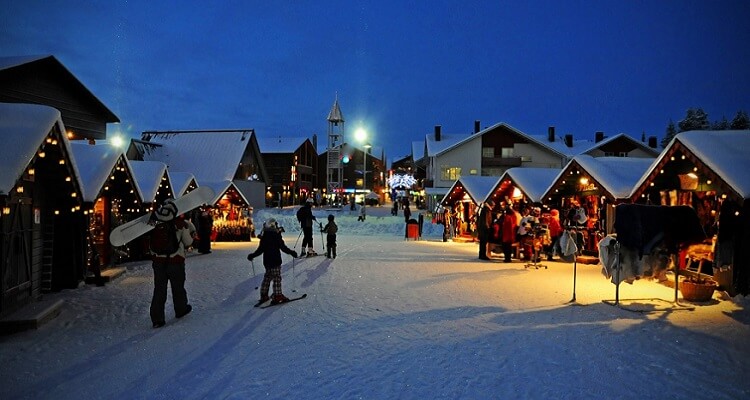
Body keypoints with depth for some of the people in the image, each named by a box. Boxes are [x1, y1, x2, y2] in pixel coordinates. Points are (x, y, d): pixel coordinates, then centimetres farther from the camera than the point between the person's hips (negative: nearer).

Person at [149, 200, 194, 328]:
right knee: (178, 288, 16)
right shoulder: (180, 224, -9)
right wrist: (189, 234, 22)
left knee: (159, 290, 7)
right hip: (176, 261, -2)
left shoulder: (154, 224, -3)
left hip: (158, 262, 2)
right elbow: (188, 242, 1)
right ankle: (181, 310, 35)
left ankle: (157, 319, 5)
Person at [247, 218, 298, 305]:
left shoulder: (264, 237, 3)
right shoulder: (276, 236, -14)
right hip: (275, 261, -7)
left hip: (267, 261, 7)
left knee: (267, 277, 17)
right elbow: (283, 247, -13)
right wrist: (292, 252, -2)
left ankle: (264, 295, 22)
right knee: (277, 278, -2)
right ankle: (277, 296, -4)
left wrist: (252, 255, 21)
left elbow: (260, 249, 6)